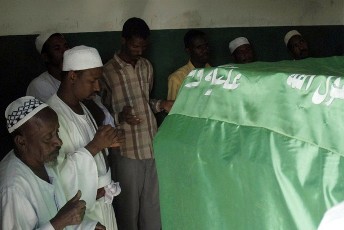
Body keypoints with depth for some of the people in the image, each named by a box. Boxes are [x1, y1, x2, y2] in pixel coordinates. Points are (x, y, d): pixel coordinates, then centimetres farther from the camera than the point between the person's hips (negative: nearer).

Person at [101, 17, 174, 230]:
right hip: (127, 151, -5)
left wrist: (161, 104, 1)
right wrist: (120, 116, -22)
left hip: (152, 146, 5)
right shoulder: (108, 72, -9)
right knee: (129, 206, 7)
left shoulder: (147, 66, 9)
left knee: (153, 205, 14)